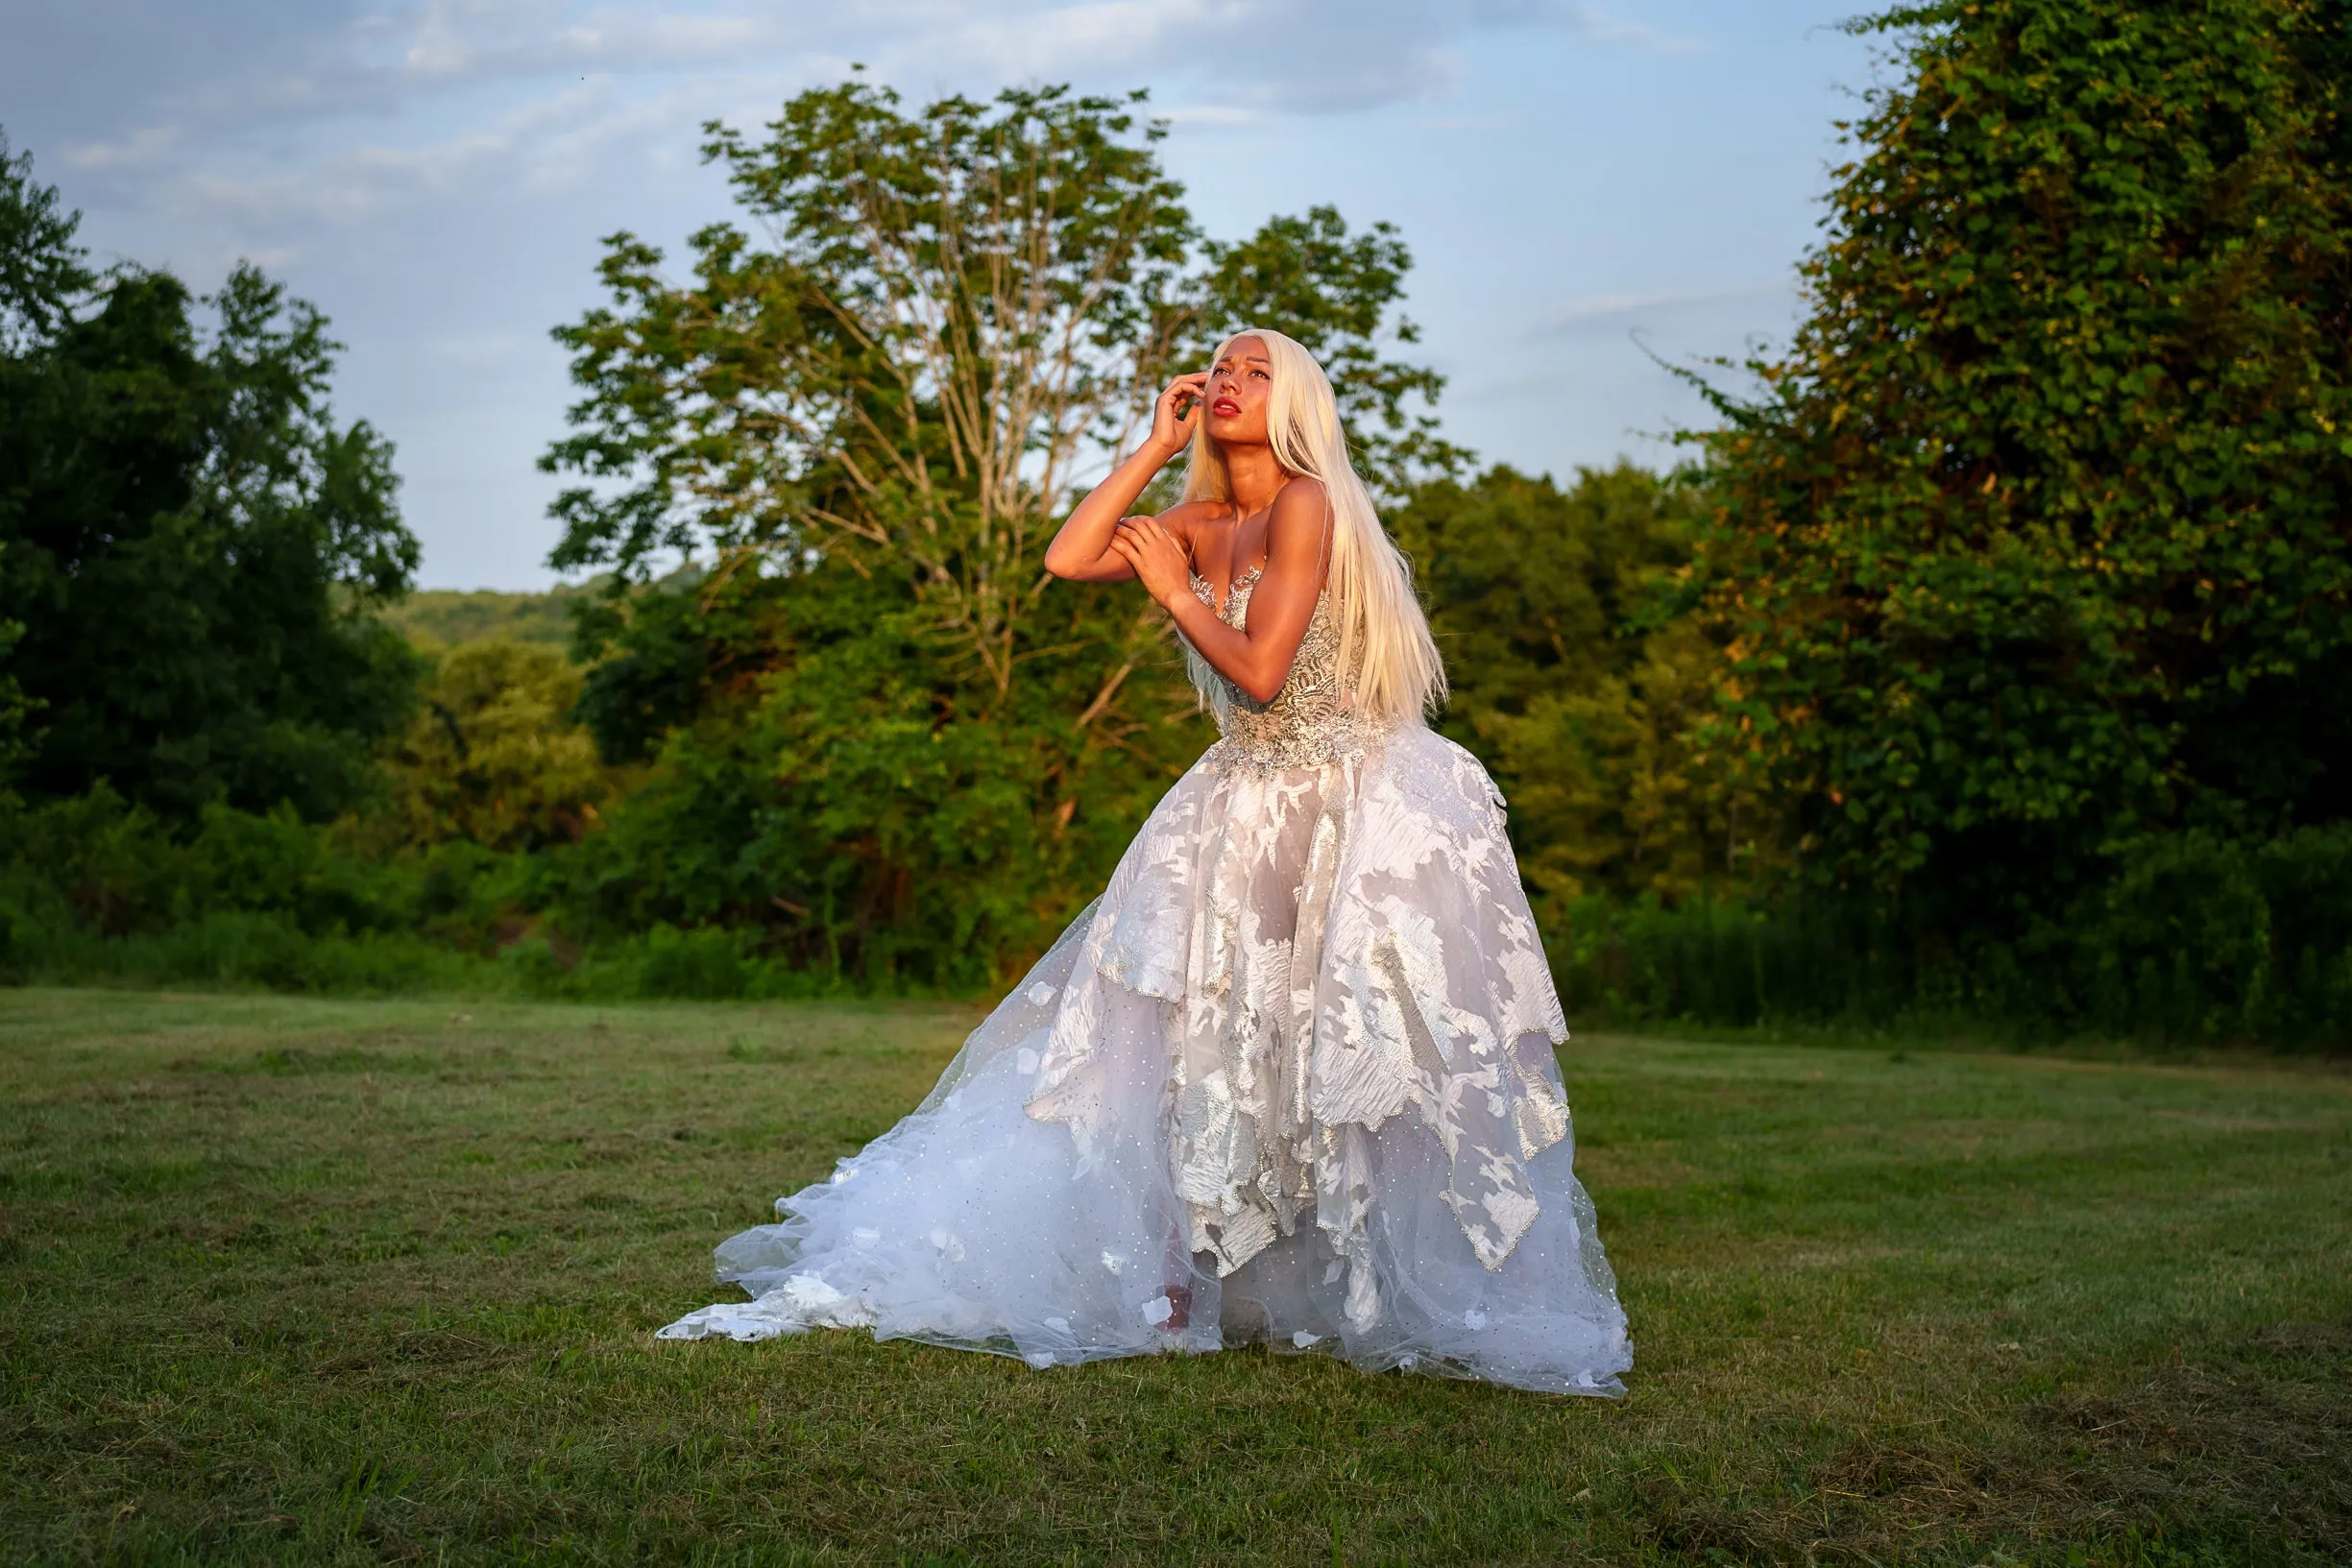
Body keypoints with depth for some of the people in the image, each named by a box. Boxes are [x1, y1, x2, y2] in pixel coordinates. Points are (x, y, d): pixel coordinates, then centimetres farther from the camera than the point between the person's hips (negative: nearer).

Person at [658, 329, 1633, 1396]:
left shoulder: (1306, 505, -14)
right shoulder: (1202, 524, 9)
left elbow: (1260, 670, -21)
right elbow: (1067, 558, -3)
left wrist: (1173, 588, -8)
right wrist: (1155, 446, 0)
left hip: (1363, 814, -7)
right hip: (1242, 817, 8)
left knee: (1370, 1064, -5)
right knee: (1190, 1045, 4)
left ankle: (1431, 1299, 6)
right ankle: (1173, 1283, 13)